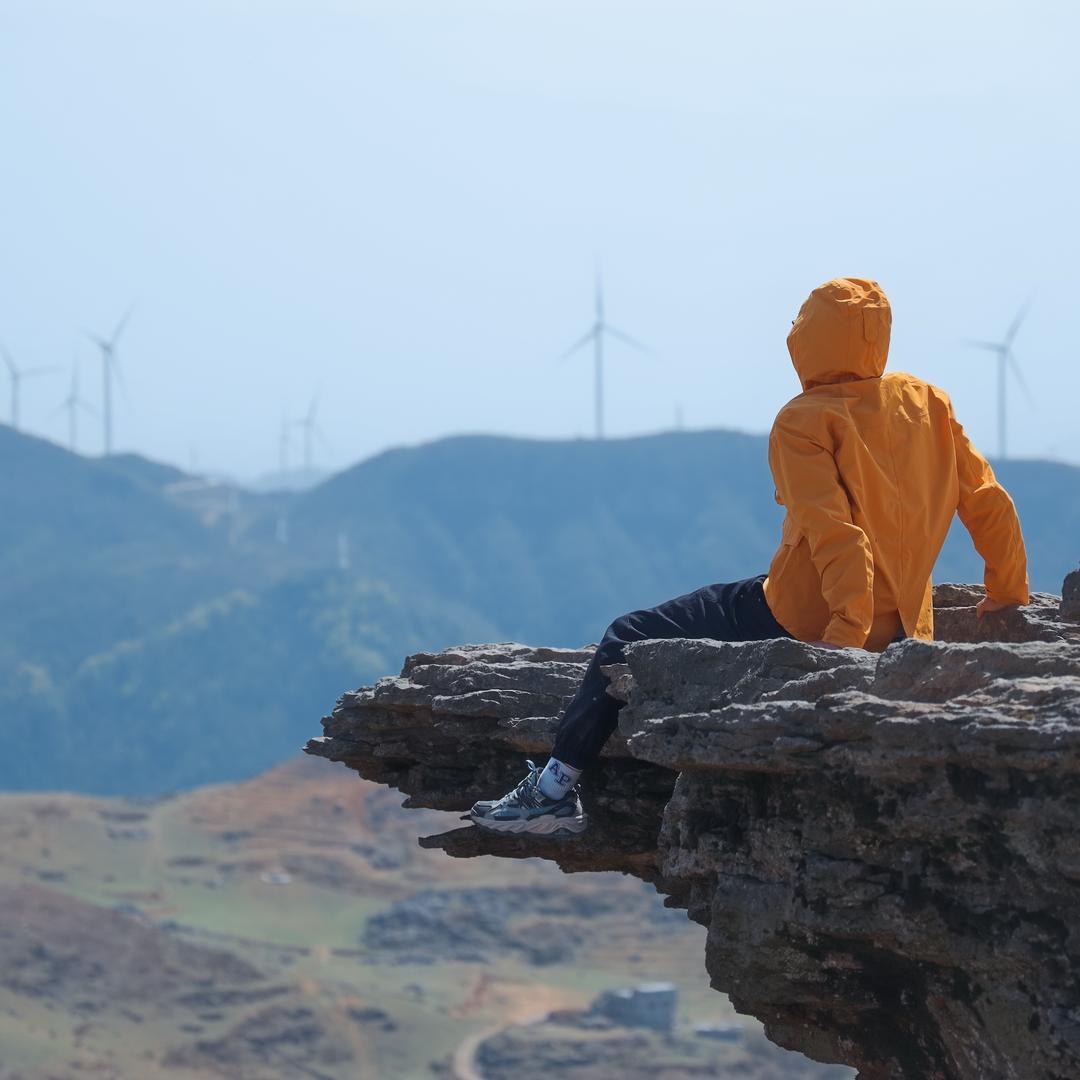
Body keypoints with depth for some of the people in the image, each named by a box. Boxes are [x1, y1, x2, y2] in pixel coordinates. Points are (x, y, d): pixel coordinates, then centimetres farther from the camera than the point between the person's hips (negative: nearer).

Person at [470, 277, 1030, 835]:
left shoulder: (805, 422, -13)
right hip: (902, 627, 7)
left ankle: (555, 789, 10)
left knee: (627, 638, 7)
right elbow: (990, 503, 8)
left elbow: (833, 529, -25)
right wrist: (1009, 591, 21)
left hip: (806, 619, -7)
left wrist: (848, 633, -26)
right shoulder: (929, 403, 4)